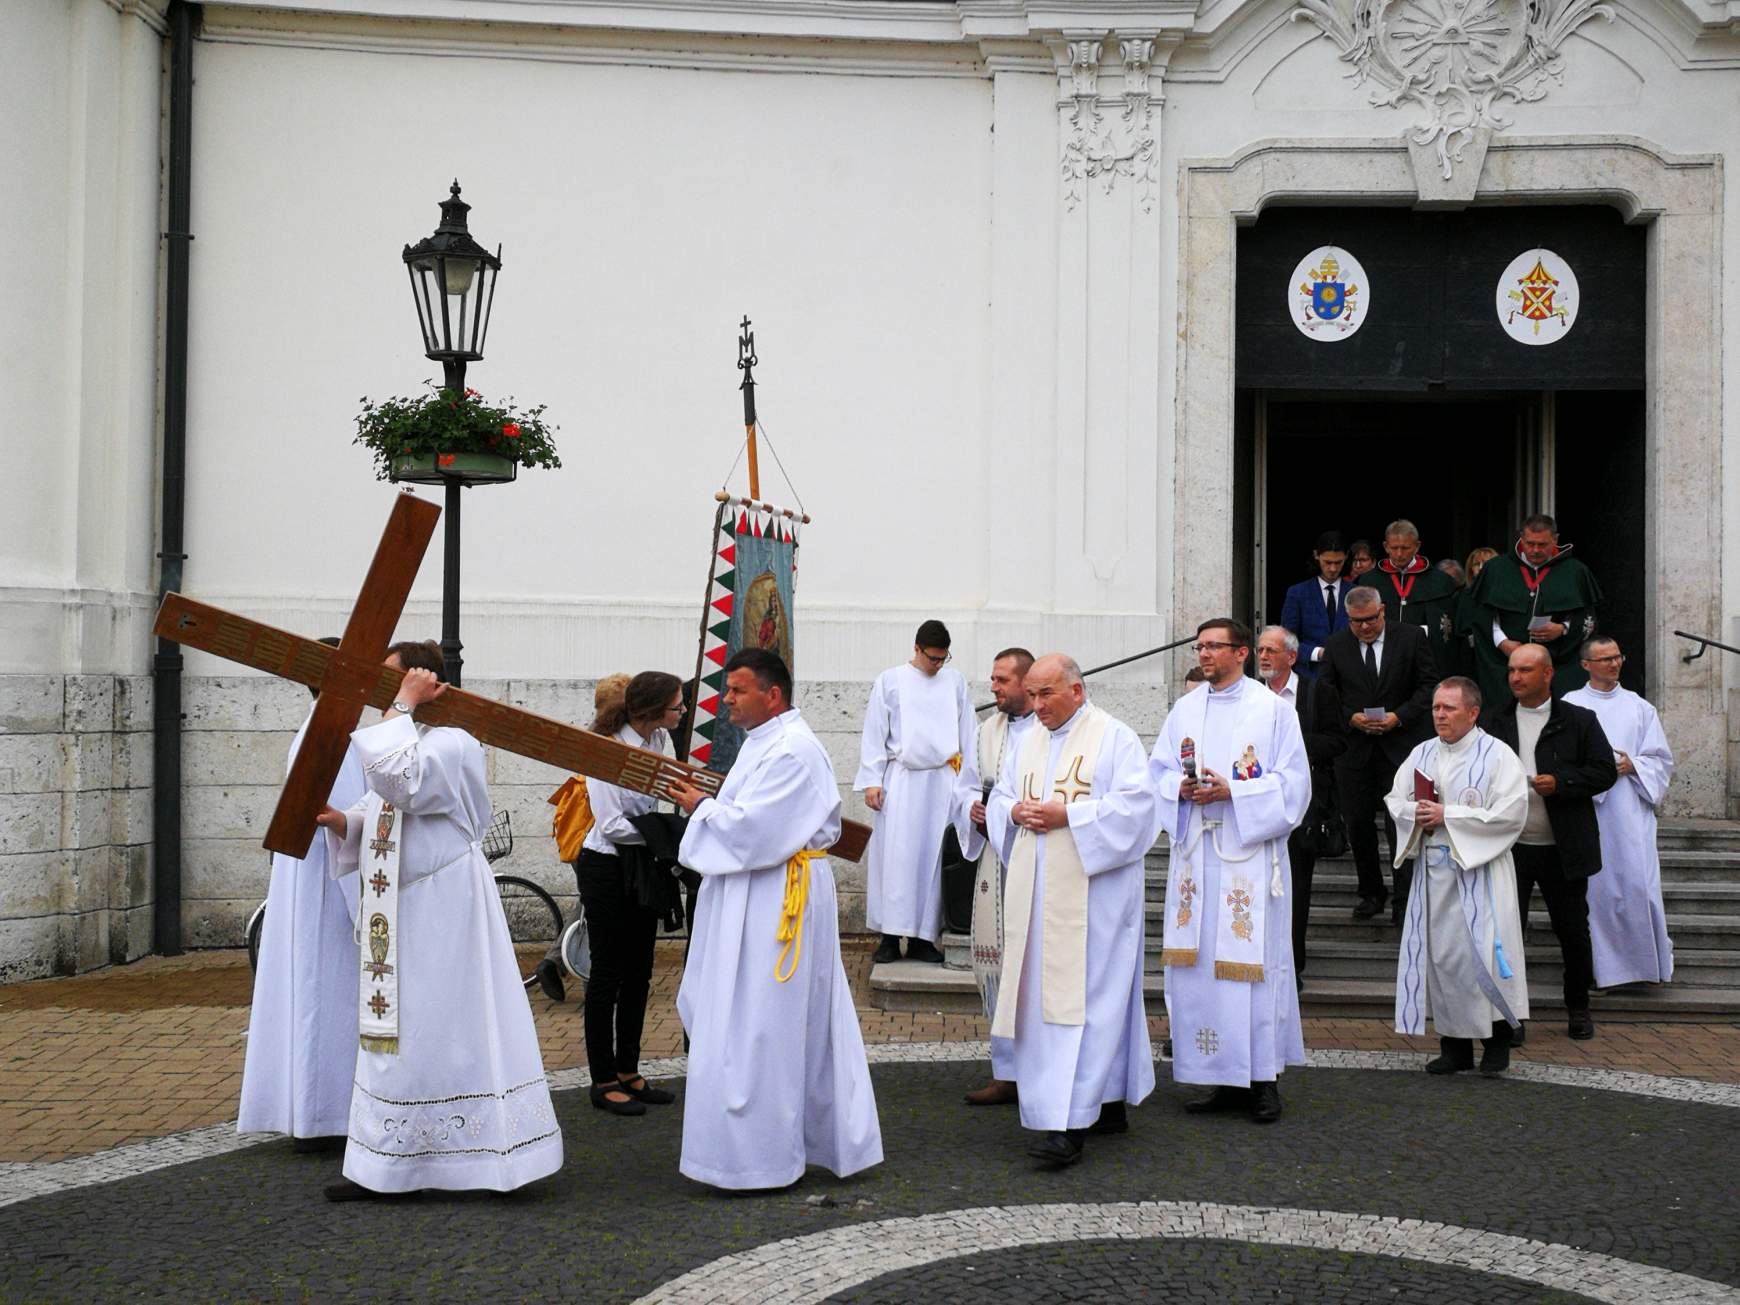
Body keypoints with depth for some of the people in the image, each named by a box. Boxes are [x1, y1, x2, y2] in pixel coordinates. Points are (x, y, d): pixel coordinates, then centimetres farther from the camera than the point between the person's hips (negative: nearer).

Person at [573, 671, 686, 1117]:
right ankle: (603, 1081, 12)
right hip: (606, 867, -8)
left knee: (639, 971, 13)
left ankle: (628, 1072, 24)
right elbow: (612, 825, -23)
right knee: (608, 972, 1)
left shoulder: (660, 740, 1)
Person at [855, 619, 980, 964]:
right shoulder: (890, 682, 4)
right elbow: (874, 735, 3)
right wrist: (871, 781, -4)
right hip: (902, 781, -2)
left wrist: (969, 783, 7)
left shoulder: (955, 682, 11)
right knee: (896, 855, -6)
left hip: (943, 783, 2)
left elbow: (968, 735, 13)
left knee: (933, 858, 1)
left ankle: (921, 937, 7)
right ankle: (890, 937, -3)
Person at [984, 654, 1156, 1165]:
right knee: (1042, 997, 8)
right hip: (1036, 893, 7)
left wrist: (1067, 815, -18)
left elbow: (1134, 805, -12)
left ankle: (1069, 1125, -15)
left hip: (1090, 890, -7)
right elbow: (998, 799, 19)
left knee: (1082, 999, -11)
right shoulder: (1026, 744, 16)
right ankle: (1109, 1103, 20)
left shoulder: (1115, 738, -4)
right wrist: (1015, 811, -4)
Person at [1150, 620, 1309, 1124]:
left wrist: (1231, 792, -15)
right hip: (1195, 854, 5)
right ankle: (1223, 1078, 12)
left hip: (1250, 855, -4)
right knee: (1197, 964, 3)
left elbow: (1293, 784, -5)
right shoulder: (1184, 709, 13)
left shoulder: (1273, 710, -1)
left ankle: (1263, 1079, 4)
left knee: (1254, 961, -5)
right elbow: (1158, 773, 14)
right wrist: (1181, 788, -8)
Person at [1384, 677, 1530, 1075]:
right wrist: (1416, 814, -8)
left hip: (1479, 869, -5)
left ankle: (1497, 1041, 5)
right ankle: (1454, 1045, 14)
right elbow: (1395, 799, 15)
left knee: (1481, 951, -8)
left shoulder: (1497, 756, -5)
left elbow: (1509, 813, -14)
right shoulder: (1422, 754, 12)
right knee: (1440, 952, 5)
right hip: (1433, 868, 5)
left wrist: (1448, 816, -14)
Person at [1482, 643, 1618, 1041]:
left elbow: (1605, 771, -2)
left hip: (1563, 849, -1)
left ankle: (1578, 1008, 26)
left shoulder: (1579, 721, 0)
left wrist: (1561, 782, -16)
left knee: (1573, 932, 9)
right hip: (1510, 846, 1)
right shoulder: (1494, 721, 7)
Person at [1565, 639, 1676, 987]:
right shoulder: (1569, 707, 5)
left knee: (1639, 883, -5)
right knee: (1598, 887, -1)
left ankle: (1651, 960, 8)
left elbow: (1662, 760, 12)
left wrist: (1632, 766, -7)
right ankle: (1604, 966, 7)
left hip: (1631, 811, 2)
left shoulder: (1639, 708, 12)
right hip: (1588, 811, -1)